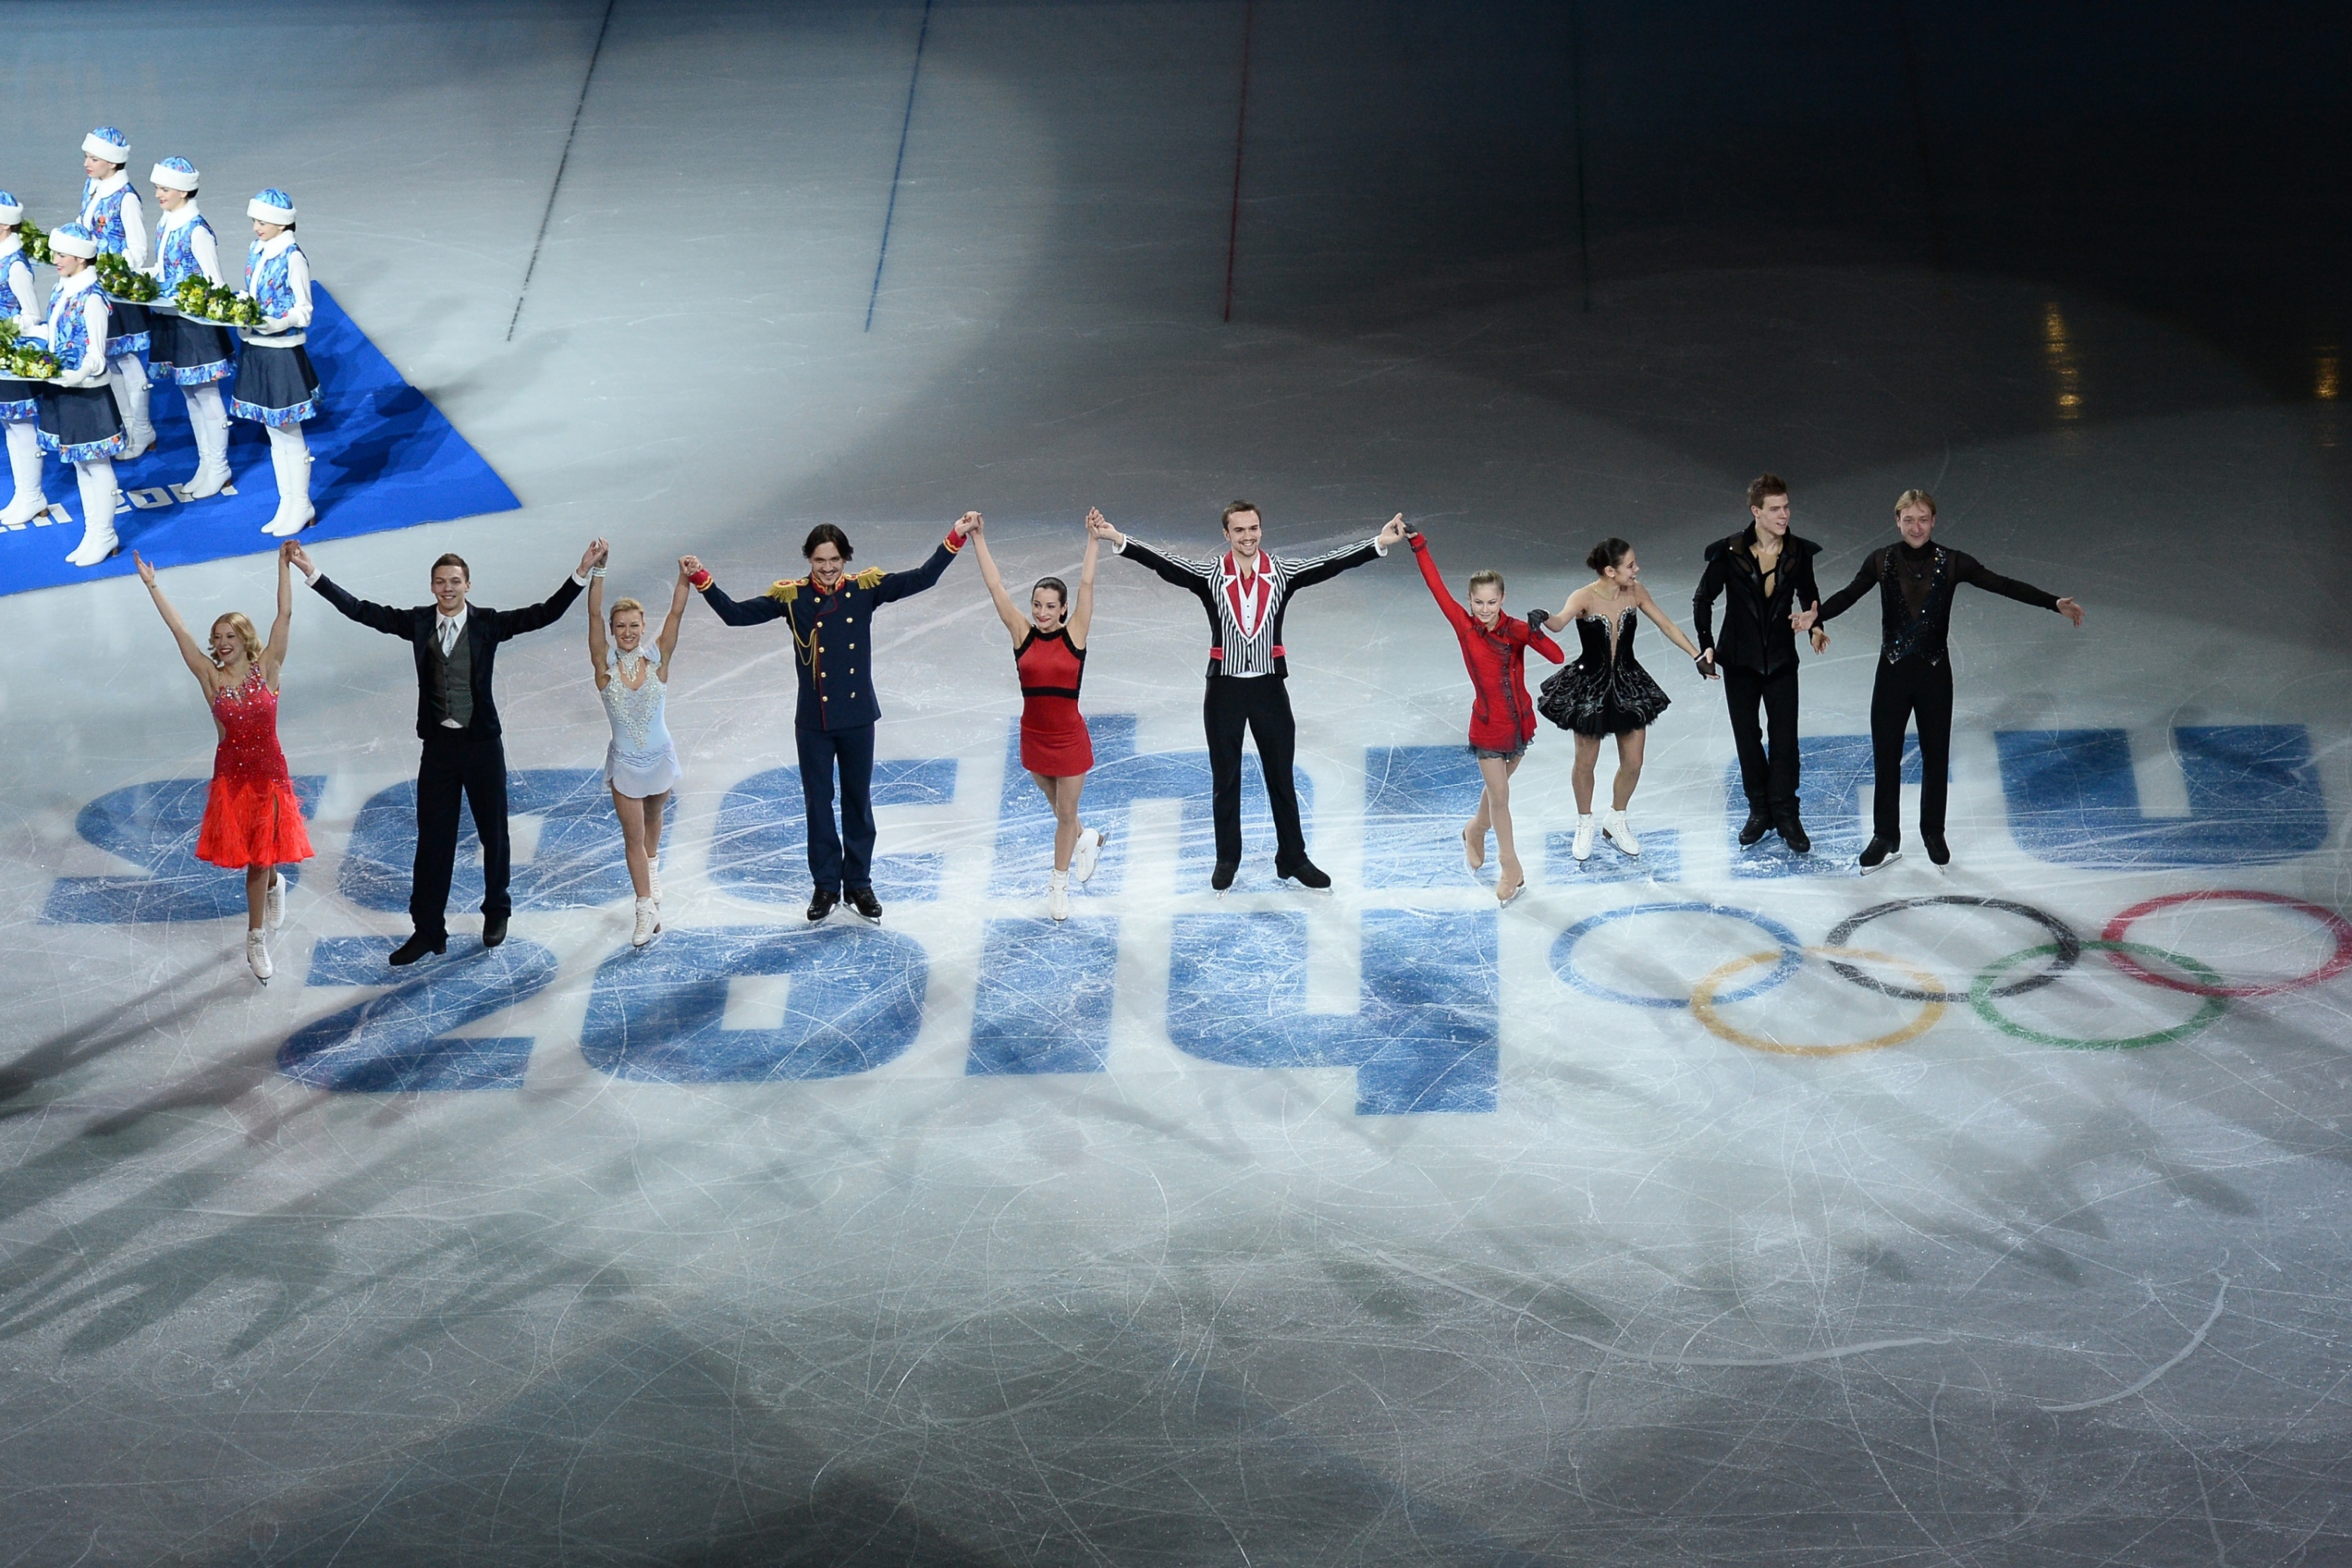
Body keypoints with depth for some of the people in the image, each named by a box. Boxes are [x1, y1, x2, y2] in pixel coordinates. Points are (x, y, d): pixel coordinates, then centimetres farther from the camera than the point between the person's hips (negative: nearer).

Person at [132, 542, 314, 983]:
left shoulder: (266, 669, -4)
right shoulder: (212, 677, -3)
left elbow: (285, 616, -10)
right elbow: (179, 631, -4)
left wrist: (284, 567, -16)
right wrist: (152, 586, -6)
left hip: (270, 773, -1)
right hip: (231, 775, 1)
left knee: (262, 859, 3)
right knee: (254, 862, 5)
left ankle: (256, 941, 25)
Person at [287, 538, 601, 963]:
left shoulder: (489, 623, -6)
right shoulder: (418, 623, 0)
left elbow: (545, 614, -14)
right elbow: (361, 611, -1)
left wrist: (582, 573, -25)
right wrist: (313, 573, -6)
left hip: (482, 743, -1)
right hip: (438, 745, 1)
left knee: (494, 832, 13)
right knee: (433, 840, 6)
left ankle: (497, 911, 34)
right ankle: (428, 930, 13)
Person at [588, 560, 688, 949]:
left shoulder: (657, 660, -11)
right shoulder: (605, 665, -14)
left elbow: (676, 615, -20)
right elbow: (594, 615, -23)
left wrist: (685, 578, -32)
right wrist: (596, 573, -33)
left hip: (659, 757, 2)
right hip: (625, 762, -2)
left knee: (653, 818, 26)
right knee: (633, 835, -1)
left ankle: (651, 869, 54)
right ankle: (646, 910, 2)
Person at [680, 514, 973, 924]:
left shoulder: (864, 589, -5)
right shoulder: (791, 596, -7)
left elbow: (922, 579, -8)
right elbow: (736, 614, -11)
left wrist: (956, 537, -17)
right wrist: (701, 580, -22)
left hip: (857, 718, 0)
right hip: (813, 721, 0)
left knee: (859, 802, 12)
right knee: (817, 803, 10)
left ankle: (859, 883, 26)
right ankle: (826, 885, 24)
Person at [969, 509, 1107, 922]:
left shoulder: (1074, 636, -10)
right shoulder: (1022, 636, -6)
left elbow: (1086, 585, -16)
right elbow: (996, 588, -9)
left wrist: (1093, 540, -23)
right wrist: (978, 540, -12)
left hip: (1069, 738, -3)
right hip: (1034, 737, 3)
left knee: (1066, 813, 9)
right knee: (1057, 807, 21)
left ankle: (1059, 884, 26)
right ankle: (1086, 840, 51)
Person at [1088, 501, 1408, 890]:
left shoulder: (1282, 573, -1)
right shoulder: (1209, 576, -4)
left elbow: (1331, 563, -9)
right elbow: (1162, 563, -14)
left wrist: (1379, 544, -20)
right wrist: (1118, 540, -27)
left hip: (1269, 687, 1)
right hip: (1225, 689, -1)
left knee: (1282, 778, 8)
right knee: (1225, 780, 10)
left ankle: (1293, 859, 18)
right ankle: (1227, 860, 22)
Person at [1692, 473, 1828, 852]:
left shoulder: (1799, 552, -6)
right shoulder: (1730, 553, -12)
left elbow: (1808, 594, 11)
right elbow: (1703, 599, -1)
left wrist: (1816, 626, -7)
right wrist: (1706, 645, -10)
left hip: (1781, 660, 1)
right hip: (1740, 660, 0)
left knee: (1785, 737, -2)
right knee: (1747, 737, 10)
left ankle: (1785, 814, 9)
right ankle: (1759, 810, 24)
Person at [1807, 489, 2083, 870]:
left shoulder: (1951, 563, -6)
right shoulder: (1882, 561, -5)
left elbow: (2001, 585, -10)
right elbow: (1849, 594, -15)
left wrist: (2055, 603, -18)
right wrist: (1816, 615, -35)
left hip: (1934, 674, 0)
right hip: (1893, 672, 0)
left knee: (1936, 757, 11)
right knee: (1886, 757, 6)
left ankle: (1933, 834, 30)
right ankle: (1886, 838, 22)